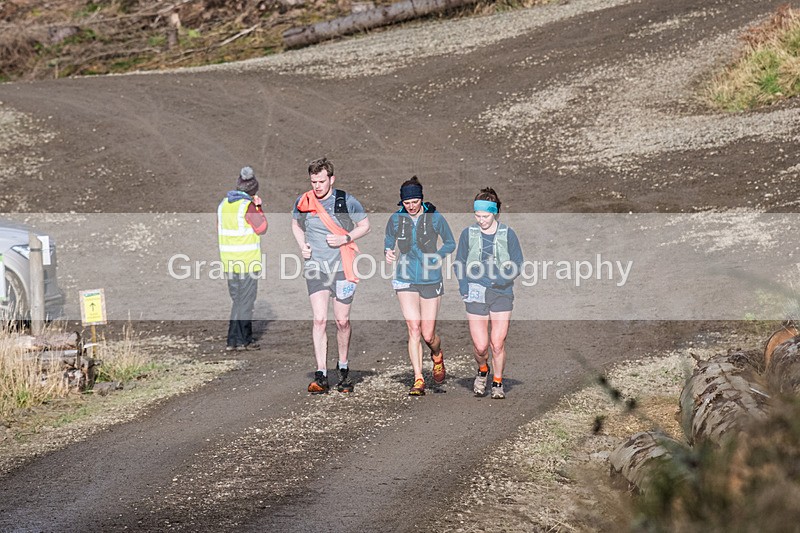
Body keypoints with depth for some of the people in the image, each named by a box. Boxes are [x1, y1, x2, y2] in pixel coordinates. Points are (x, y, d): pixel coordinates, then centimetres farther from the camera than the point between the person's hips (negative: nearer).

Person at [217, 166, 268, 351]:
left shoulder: (224, 204, 7)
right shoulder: (247, 206, -14)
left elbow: (220, 231, 13)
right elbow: (261, 228, -8)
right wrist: (258, 208, 1)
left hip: (228, 260, 7)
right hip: (248, 260, -7)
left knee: (238, 299, 14)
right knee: (244, 300, 0)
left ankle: (245, 338, 16)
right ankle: (237, 340, 0)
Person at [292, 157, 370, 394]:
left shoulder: (347, 201, -6)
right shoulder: (303, 202, 1)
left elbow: (365, 226, 6)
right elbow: (295, 224, 21)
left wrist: (345, 239, -11)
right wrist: (302, 245, 3)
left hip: (342, 267, -1)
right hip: (315, 266, 1)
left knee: (342, 321, 6)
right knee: (319, 319, -11)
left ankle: (343, 368, 27)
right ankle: (321, 375, -12)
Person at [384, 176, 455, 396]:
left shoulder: (435, 218, -6)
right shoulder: (396, 219, -1)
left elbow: (450, 244, 5)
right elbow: (388, 241, 14)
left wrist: (435, 258, -12)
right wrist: (388, 252, -8)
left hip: (430, 280, -1)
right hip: (406, 279, 1)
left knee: (428, 334, 1)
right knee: (414, 329, -12)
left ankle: (437, 357, 37)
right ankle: (418, 380, -9)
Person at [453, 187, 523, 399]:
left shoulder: (508, 234, 1)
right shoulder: (468, 234, 4)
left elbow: (517, 264, 3)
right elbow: (459, 264, 10)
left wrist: (499, 280, -13)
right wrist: (465, 289, -4)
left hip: (501, 294, -1)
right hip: (475, 295, 1)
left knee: (497, 343, -4)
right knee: (480, 346, -5)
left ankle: (498, 383, 16)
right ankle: (482, 370, 27)